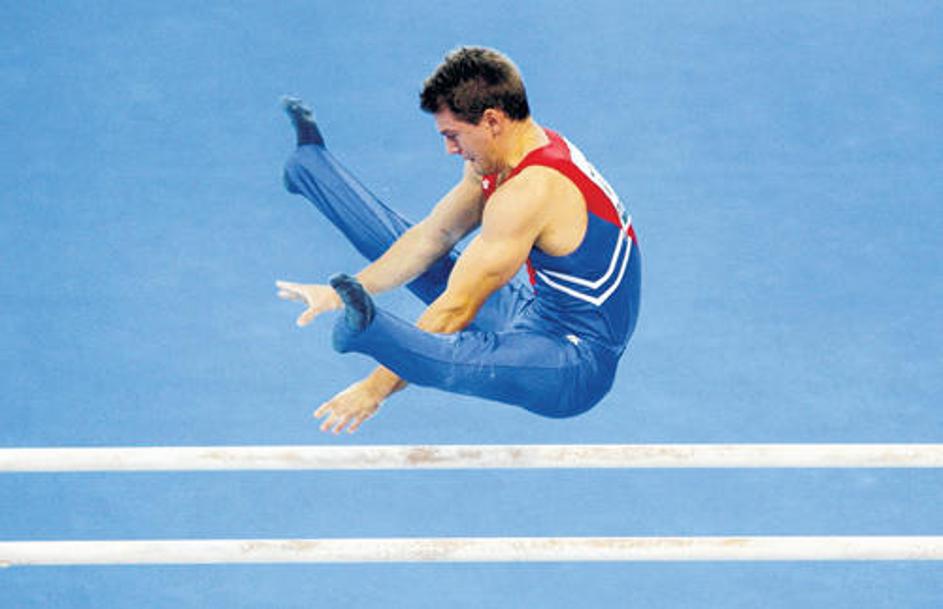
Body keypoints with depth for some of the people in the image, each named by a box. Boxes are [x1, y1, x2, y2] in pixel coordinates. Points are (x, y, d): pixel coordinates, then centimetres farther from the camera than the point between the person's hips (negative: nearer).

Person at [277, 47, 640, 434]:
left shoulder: (530, 193, -29)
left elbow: (458, 308, -30)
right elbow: (431, 238, 11)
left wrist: (378, 387, -28)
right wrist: (345, 292, 4)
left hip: (577, 364, -10)